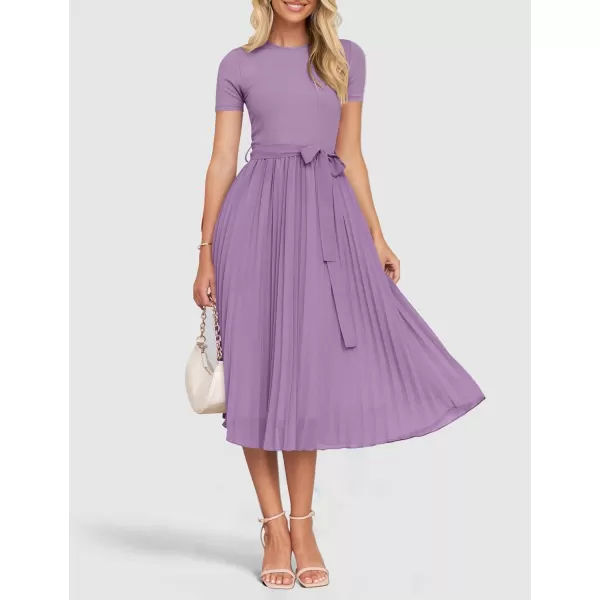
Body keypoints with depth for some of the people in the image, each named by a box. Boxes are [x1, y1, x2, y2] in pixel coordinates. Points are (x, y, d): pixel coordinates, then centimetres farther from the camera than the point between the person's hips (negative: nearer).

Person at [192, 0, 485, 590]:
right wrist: (206, 252, -1)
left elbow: (350, 156, 12)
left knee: (308, 370, 1)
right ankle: (274, 526, 11)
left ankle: (302, 526, 12)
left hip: (327, 218, 1)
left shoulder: (346, 57, 12)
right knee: (257, 370, 0)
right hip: (257, 217, -1)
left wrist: (376, 236, 6)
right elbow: (222, 161, 4)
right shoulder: (238, 65, 8)